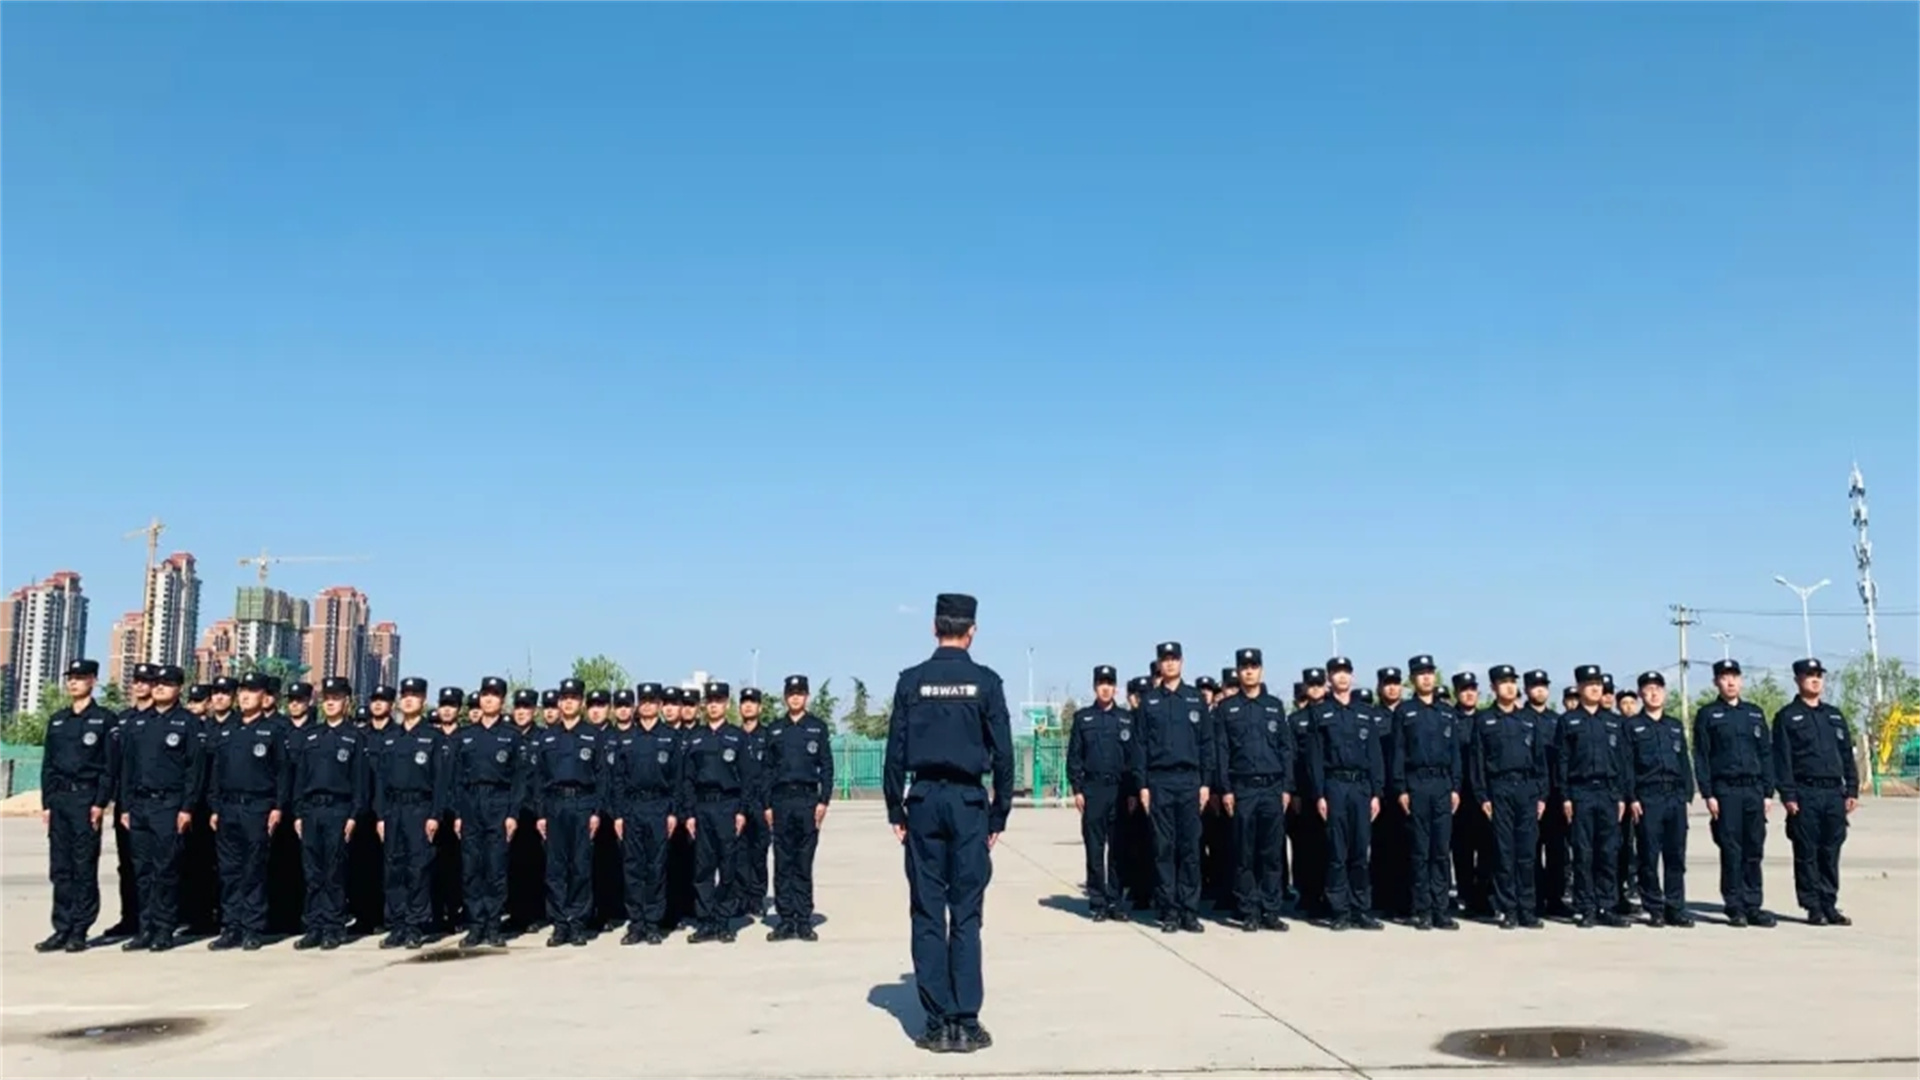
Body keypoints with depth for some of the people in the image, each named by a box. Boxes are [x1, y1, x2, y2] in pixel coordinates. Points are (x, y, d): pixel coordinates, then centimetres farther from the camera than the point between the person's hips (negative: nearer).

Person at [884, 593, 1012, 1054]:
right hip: (968, 801, -1)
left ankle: (938, 1023, 6)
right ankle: (966, 1023, 2)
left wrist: (896, 810, 7)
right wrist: (999, 814, 5)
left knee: (928, 914, 5)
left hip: (924, 800, 1)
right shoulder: (986, 681, -2)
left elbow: (895, 751, 1)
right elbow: (1003, 753, -2)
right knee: (966, 915, 3)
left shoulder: (911, 681, 1)